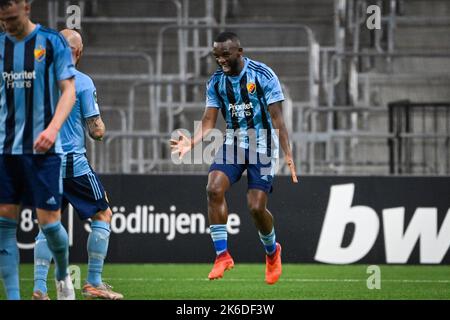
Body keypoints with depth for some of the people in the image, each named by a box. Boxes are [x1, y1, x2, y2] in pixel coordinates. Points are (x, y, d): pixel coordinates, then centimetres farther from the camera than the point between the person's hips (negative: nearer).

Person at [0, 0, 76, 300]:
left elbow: (68, 90, -4)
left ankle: (63, 274, 26)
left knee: (49, 221, -3)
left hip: (43, 148, -3)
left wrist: (53, 128, -19)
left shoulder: (52, 42, -2)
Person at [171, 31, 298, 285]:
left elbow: (277, 118, -12)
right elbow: (209, 122, 2)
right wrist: (192, 142, -17)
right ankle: (222, 255, -14)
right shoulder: (216, 82, 0)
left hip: (262, 145, -4)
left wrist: (288, 154, -17)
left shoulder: (263, 76, -13)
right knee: (214, 188, -21)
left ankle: (272, 252, 23)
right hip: (234, 142, 4)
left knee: (256, 206, -9)